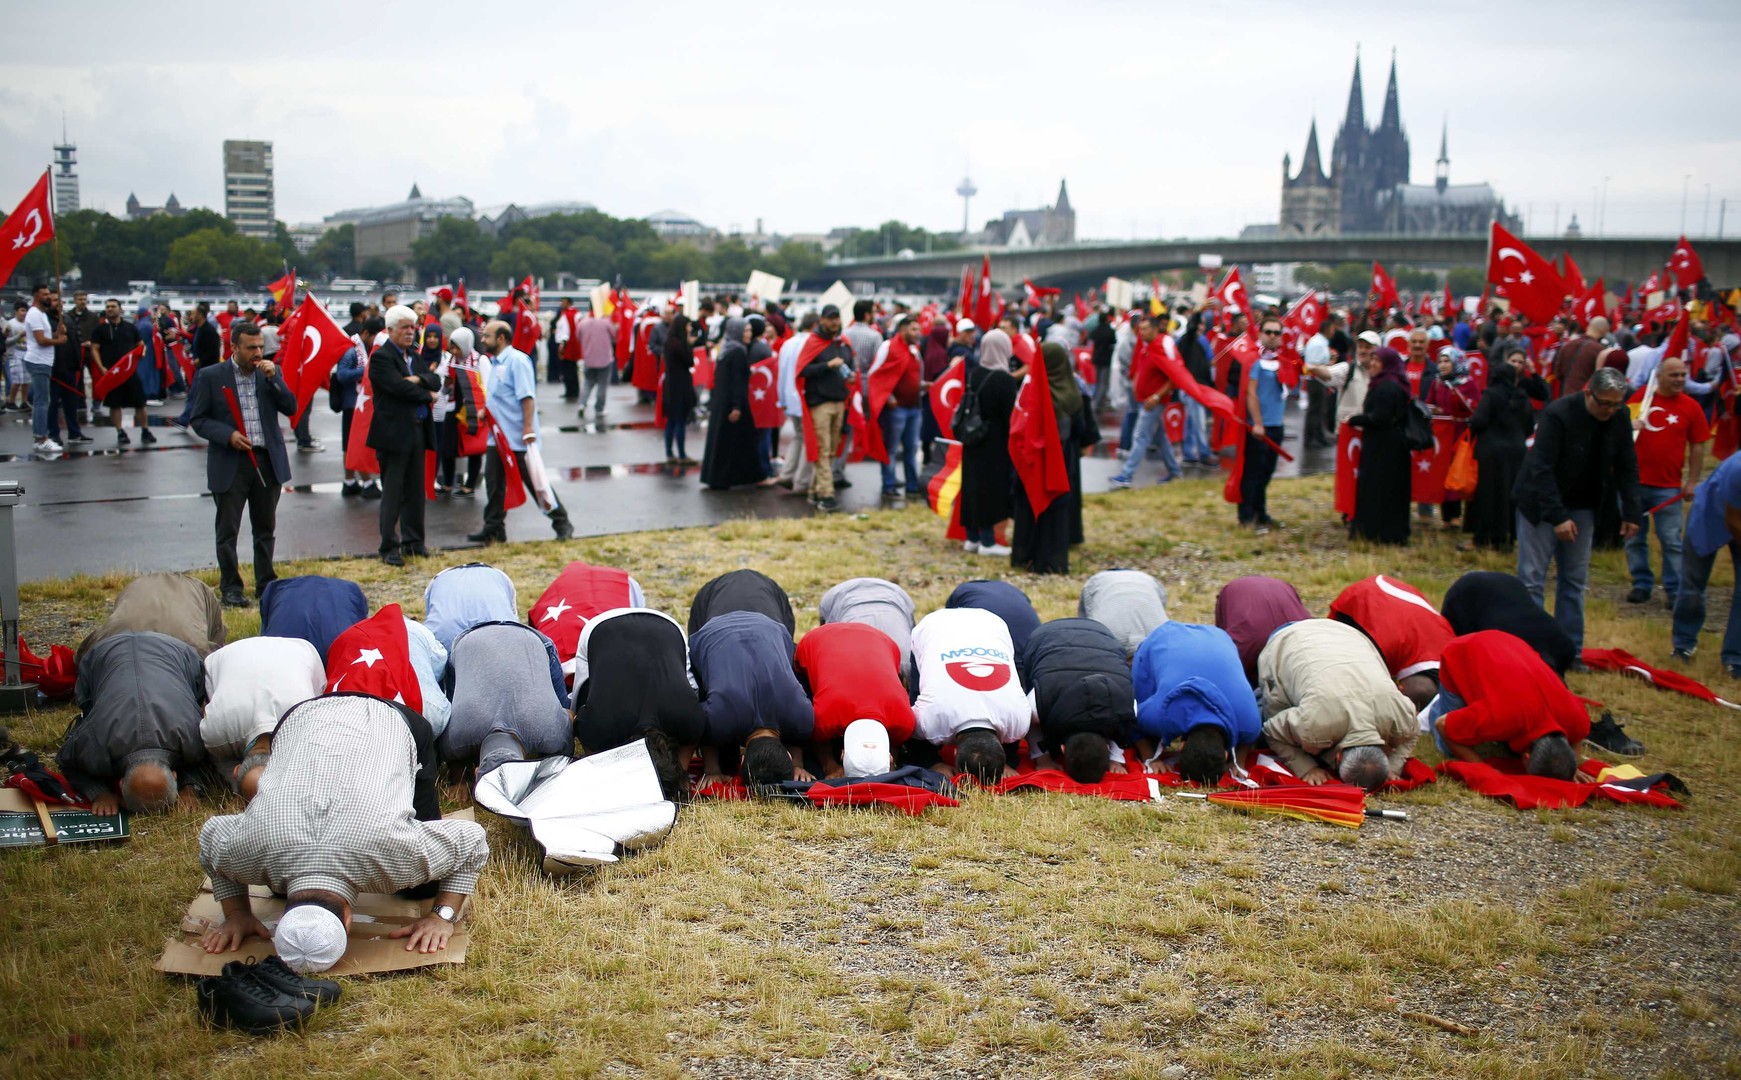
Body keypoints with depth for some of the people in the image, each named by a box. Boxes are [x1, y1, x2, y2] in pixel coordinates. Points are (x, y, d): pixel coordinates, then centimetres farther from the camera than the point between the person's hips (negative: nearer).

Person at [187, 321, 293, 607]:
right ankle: (230, 587, 12)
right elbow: (197, 419, -2)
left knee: (265, 528, 12)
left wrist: (273, 379, -12)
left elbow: (290, 408, -1)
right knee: (228, 530, 2)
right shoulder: (211, 376, -3)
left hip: (268, 461, 3)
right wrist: (227, 435, -16)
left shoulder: (271, 372, 7)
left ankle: (265, 583, 23)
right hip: (230, 464, -3)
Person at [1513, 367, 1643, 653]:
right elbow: (1541, 469, -25)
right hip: (1541, 505, -6)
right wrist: (1557, 516, -29)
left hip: (1581, 507, 6)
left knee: (1575, 581, 8)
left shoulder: (1619, 417, -6)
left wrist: (1631, 511, -5)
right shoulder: (1557, 414, -24)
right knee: (1532, 579, -5)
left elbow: (1627, 467, 3)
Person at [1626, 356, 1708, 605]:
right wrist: (1629, 425, -9)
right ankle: (1641, 584, 20)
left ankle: (1675, 590, 7)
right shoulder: (1639, 397, 1)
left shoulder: (1691, 407, 0)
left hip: (1668, 487, -2)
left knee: (1671, 540, 0)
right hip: (1633, 482, 2)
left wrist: (1692, 481, -2)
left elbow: (1697, 447, 3)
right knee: (1634, 538, 9)